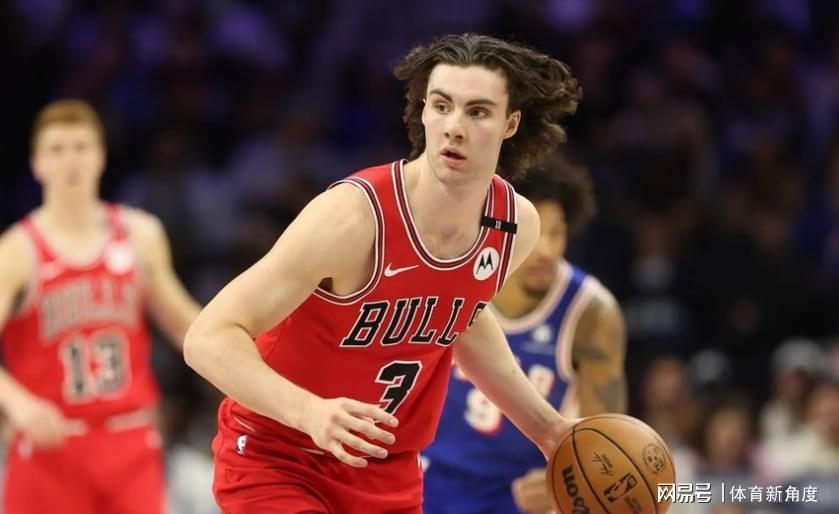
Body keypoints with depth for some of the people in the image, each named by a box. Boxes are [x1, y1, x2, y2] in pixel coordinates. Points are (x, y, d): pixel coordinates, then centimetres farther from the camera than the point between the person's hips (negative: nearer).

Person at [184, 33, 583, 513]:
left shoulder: (516, 224, -7)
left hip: (389, 473, 6)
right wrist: (310, 411, -45)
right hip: (276, 460, -6)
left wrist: (545, 426, 16)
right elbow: (209, 338, -30)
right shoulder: (352, 216, -27)